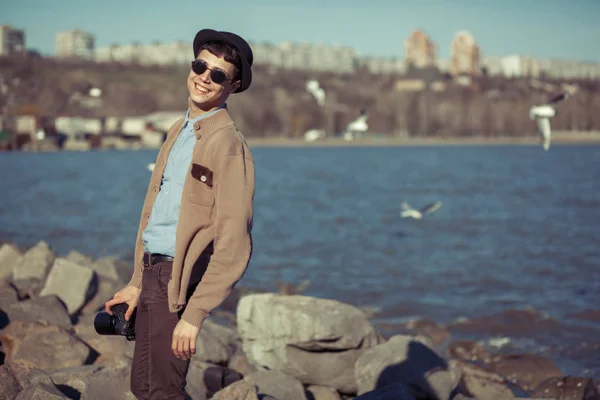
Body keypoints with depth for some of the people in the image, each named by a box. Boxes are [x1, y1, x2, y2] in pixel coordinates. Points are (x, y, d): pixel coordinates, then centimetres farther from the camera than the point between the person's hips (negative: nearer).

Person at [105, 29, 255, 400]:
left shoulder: (227, 144, -15)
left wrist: (194, 314, -22)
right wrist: (137, 283, 18)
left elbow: (233, 246, -20)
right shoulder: (179, 131, 13)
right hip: (152, 272, 9)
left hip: (179, 282, -9)